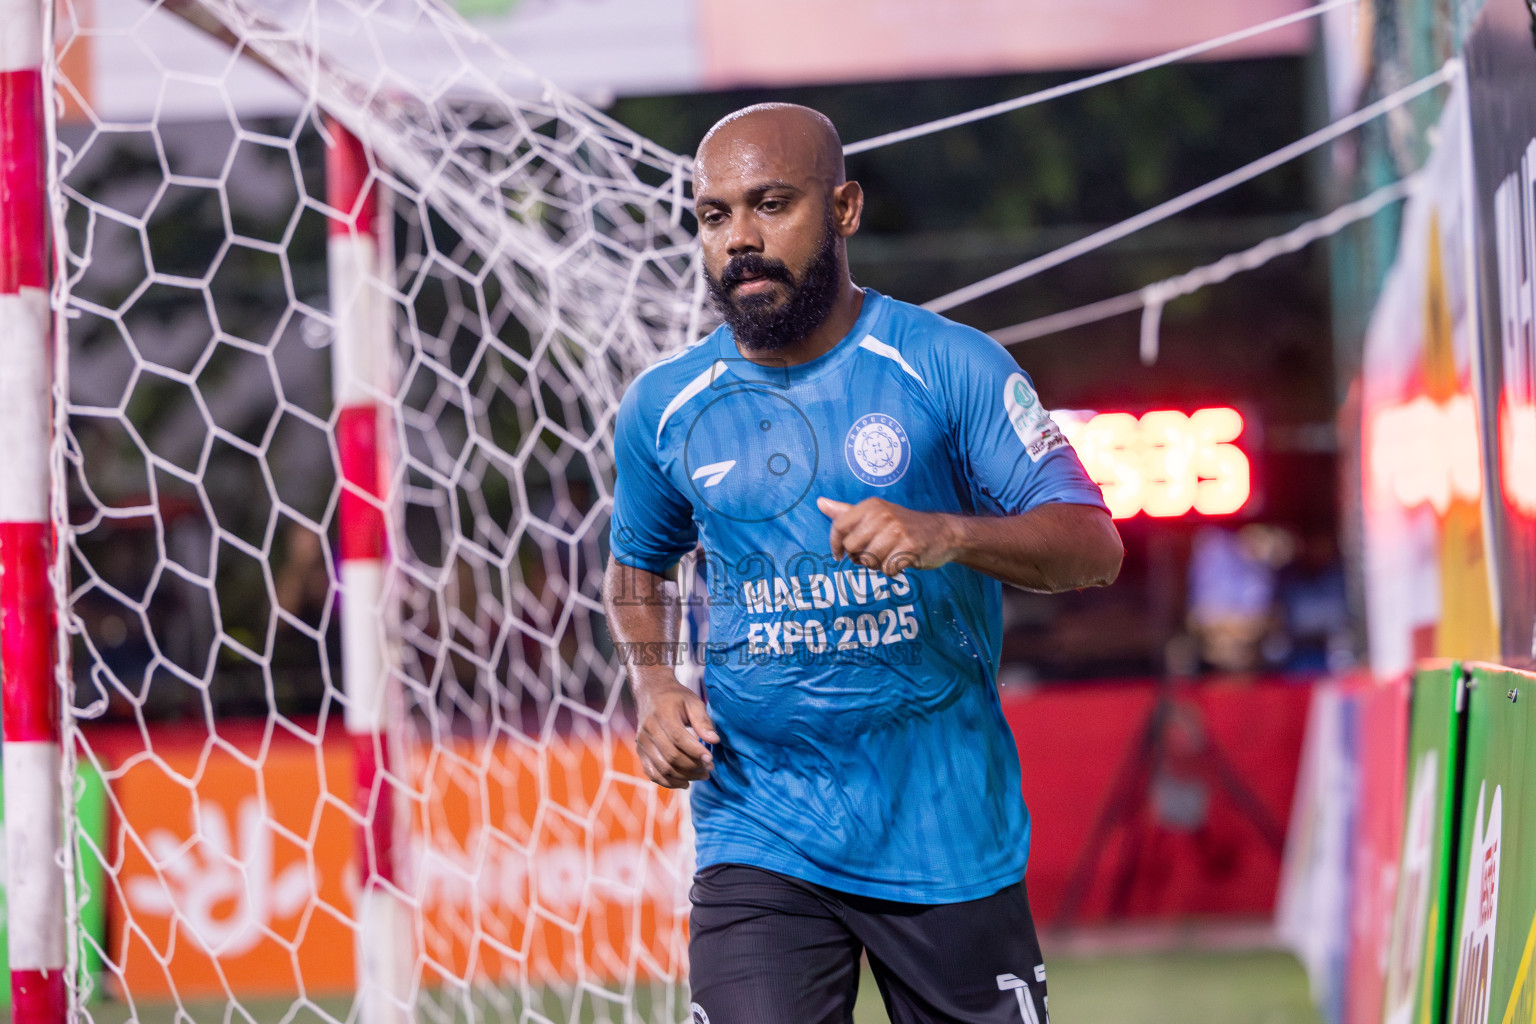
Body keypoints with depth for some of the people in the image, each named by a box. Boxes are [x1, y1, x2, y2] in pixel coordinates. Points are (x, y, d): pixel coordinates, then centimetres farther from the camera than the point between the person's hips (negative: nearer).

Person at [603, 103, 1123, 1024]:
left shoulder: (951, 368, -5)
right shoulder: (663, 410, 4)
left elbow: (1095, 546, -10)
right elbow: (640, 568, 23)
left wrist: (947, 535, -29)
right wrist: (655, 688, 2)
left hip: (950, 835, -1)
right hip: (758, 837, 1)